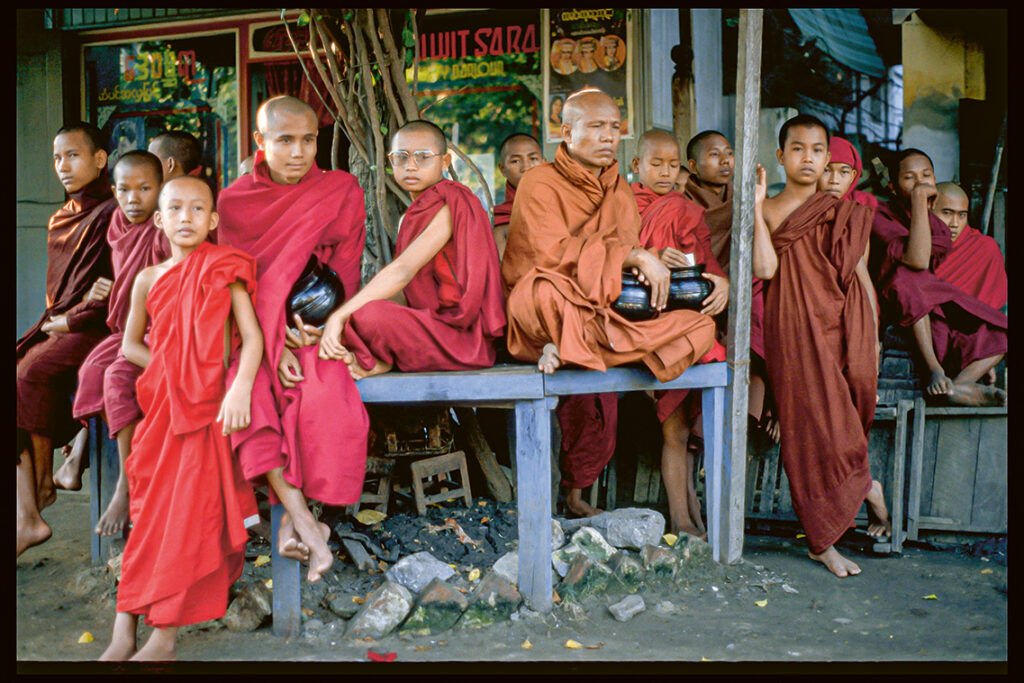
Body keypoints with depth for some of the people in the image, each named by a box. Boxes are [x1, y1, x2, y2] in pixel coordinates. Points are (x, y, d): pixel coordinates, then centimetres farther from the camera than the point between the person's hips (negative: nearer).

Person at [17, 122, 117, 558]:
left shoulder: (112, 214, -5)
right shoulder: (61, 220, 20)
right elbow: (57, 289, 19)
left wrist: (71, 319, -12)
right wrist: (53, 321, -2)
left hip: (95, 327, -7)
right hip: (58, 325, 7)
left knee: (32, 374, -28)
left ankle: (42, 482, -7)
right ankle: (27, 517, -15)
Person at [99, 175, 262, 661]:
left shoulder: (223, 270, 1)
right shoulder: (148, 279, 11)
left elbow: (251, 335, -9)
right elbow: (131, 345, 19)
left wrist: (240, 386, -25)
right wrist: (172, 368, 0)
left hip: (208, 405, -3)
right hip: (159, 404, 4)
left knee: (188, 509, -10)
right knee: (148, 507, 1)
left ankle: (164, 636, -5)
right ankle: (124, 629, 4)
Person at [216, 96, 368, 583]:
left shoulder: (341, 192, 4)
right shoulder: (234, 201, 5)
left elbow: (345, 277, 3)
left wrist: (319, 320, -16)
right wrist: (273, 343, -16)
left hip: (317, 330, -1)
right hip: (256, 331, 1)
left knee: (323, 397, -32)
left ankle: (294, 519, -17)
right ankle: (305, 523, -30)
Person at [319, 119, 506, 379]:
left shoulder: (450, 204, -11)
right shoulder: (410, 219, 17)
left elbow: (402, 272, -21)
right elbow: (403, 294, 11)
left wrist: (339, 316, -26)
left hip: (463, 336, -9)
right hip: (428, 323, 9)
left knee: (368, 315, -28)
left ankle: (380, 360, -2)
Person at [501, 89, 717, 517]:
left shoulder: (619, 191, 19)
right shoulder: (540, 184, -2)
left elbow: (630, 267, 15)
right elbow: (553, 252, -18)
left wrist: (652, 267, -9)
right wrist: (635, 255, -20)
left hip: (604, 316, 8)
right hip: (535, 317, -8)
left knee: (699, 326, -13)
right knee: (548, 288, -42)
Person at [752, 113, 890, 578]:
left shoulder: (845, 216, 13)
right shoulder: (767, 211, 8)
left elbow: (863, 279, 14)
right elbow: (764, 268, -8)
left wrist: (873, 339, 8)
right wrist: (758, 205, -8)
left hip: (842, 324, 1)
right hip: (794, 327, -1)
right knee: (809, 414, -7)